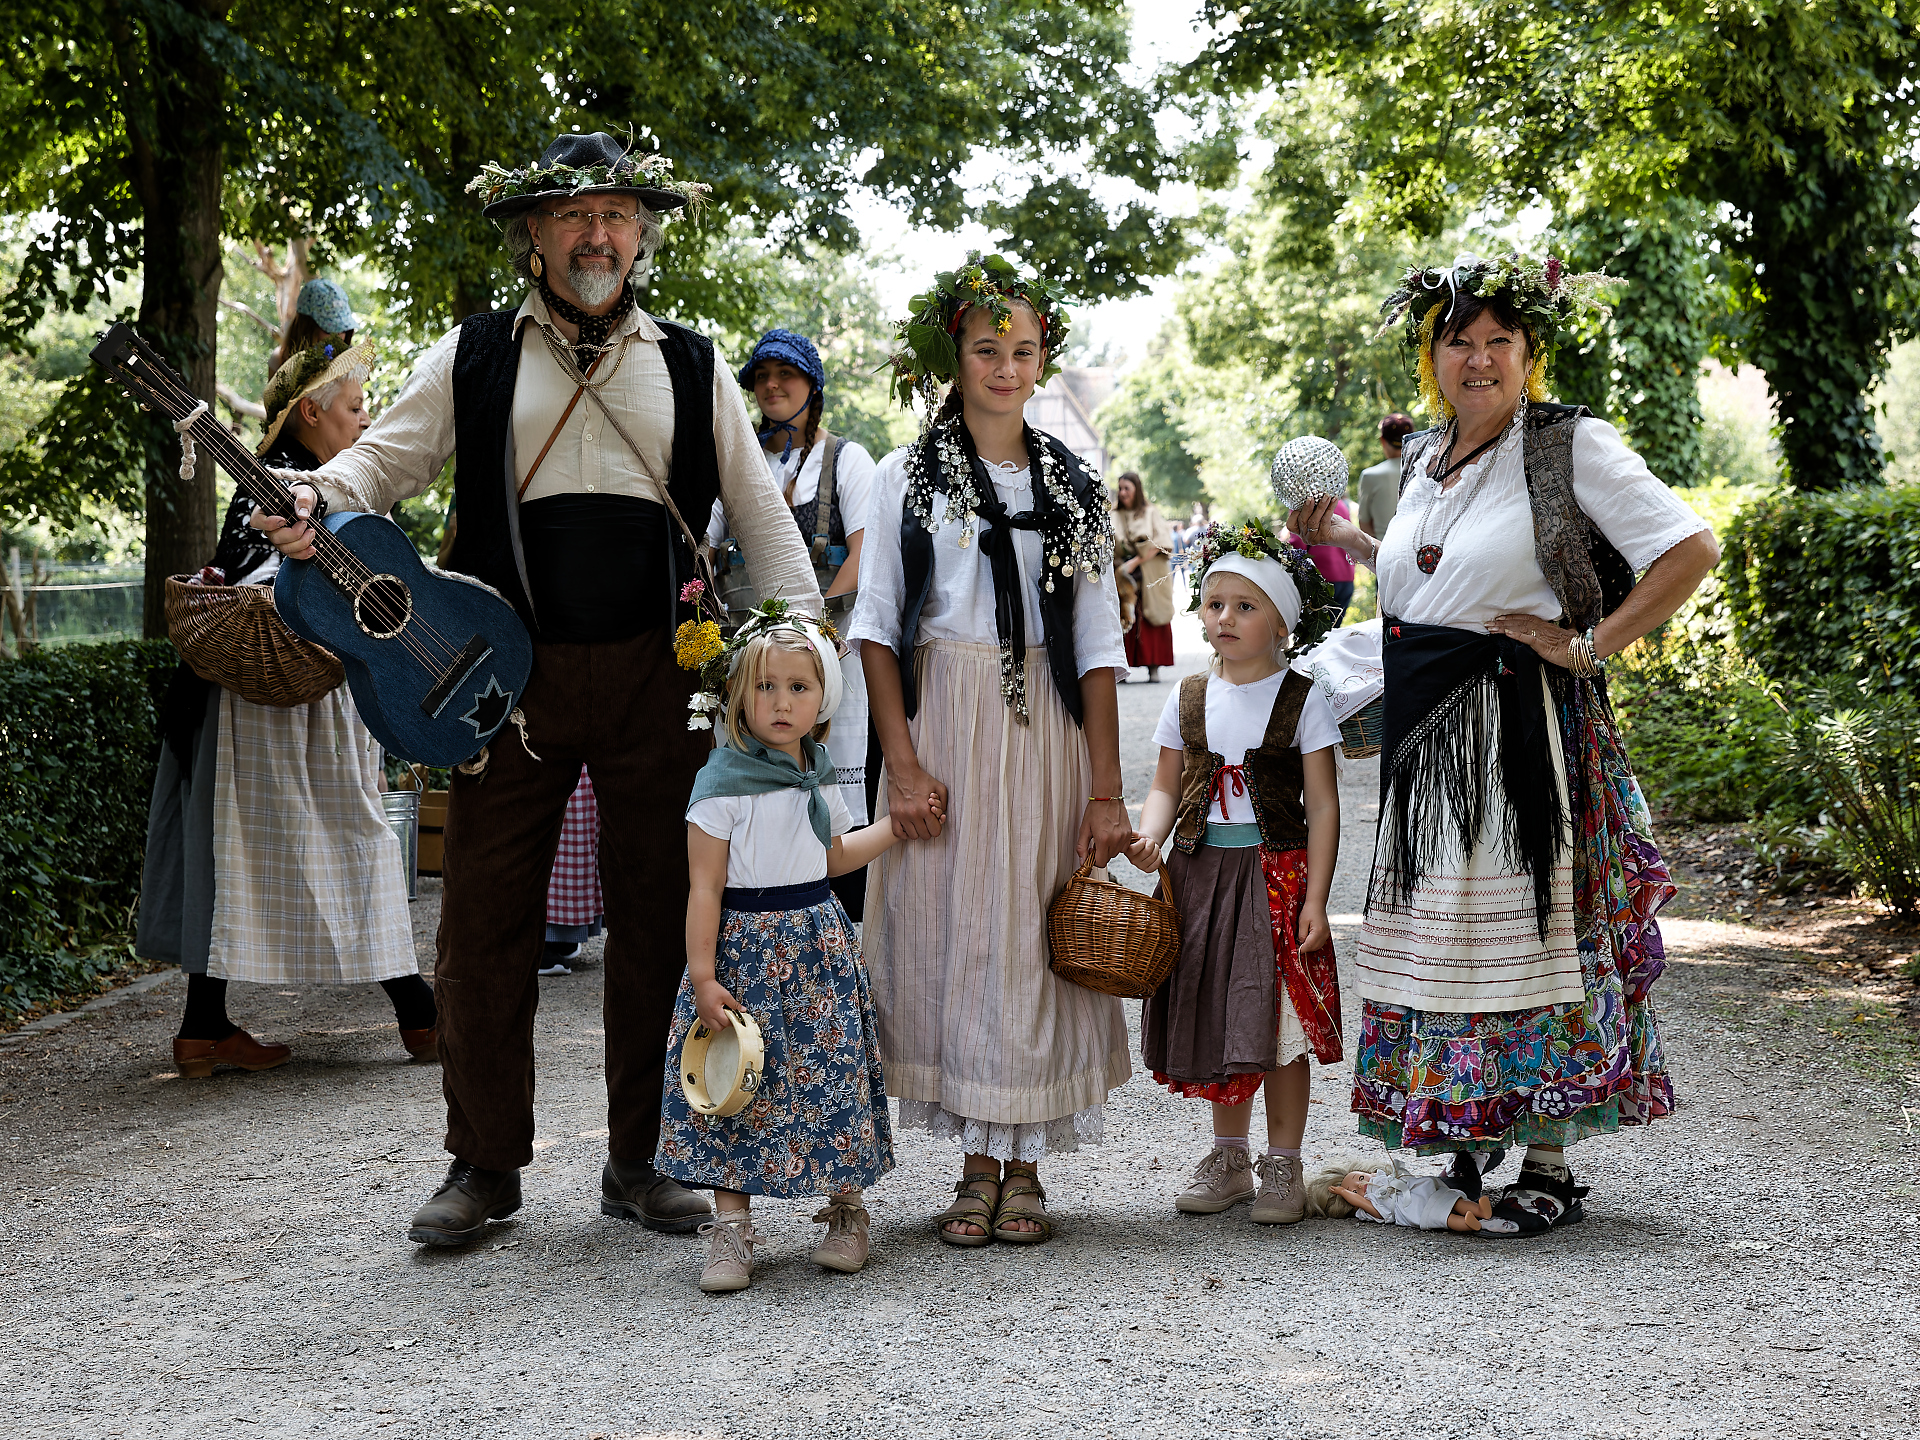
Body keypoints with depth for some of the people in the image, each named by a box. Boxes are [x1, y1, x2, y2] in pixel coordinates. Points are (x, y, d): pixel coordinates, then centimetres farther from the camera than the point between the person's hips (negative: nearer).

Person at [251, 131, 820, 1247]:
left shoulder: (692, 367, 12)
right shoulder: (472, 359, 9)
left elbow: (759, 513, 13)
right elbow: (387, 455, 6)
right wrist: (314, 502, -17)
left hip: (657, 672, 1)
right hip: (509, 671, -1)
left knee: (662, 913, 4)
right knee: (487, 915, 0)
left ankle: (643, 1159, 17)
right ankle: (486, 1165, 13)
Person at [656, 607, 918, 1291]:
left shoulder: (819, 776, 8)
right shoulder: (723, 783, -12)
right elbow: (706, 887, -12)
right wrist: (702, 978, -15)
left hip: (819, 943, 5)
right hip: (746, 950, -5)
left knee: (833, 1075, 6)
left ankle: (845, 1212, 21)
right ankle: (731, 1231, 6)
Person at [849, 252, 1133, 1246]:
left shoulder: (1073, 486, 9)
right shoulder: (908, 478, 5)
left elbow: (1098, 644, 6)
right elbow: (877, 627, 1)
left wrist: (1106, 790, -1)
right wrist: (902, 762, -9)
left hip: (1045, 731, 1)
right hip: (942, 722, -1)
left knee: (1034, 937, 1)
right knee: (951, 930, 0)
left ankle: (1026, 1167, 12)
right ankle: (977, 1164, 11)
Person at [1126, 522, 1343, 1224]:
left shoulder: (1302, 698, -4)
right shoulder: (1189, 698, 8)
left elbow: (1323, 805, -5)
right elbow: (1167, 785, 12)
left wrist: (1314, 900, -10)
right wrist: (1149, 835, -10)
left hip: (1278, 872, -4)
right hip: (1200, 871, 4)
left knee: (1279, 1017, -2)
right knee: (1213, 1015, 9)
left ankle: (1282, 1164, 11)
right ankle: (1229, 1155, 24)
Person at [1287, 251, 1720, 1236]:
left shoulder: (1572, 446, -8)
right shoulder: (1421, 459, 13)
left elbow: (1692, 548, -13)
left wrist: (1589, 644, -15)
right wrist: (1347, 542, 17)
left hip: (1517, 721, -7)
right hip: (1423, 729, 7)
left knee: (1523, 925, -3)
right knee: (1439, 931, 10)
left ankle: (1550, 1166, 7)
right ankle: (1467, 1149, 21)